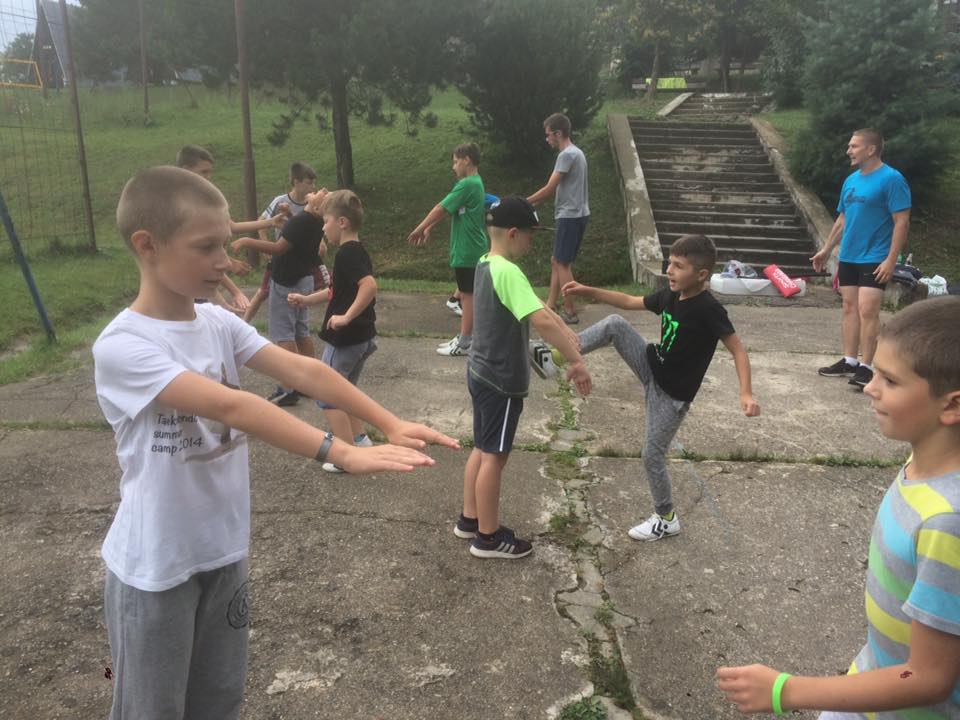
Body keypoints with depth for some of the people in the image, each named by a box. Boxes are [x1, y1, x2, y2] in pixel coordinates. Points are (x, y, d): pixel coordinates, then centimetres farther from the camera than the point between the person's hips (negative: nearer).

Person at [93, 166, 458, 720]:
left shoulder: (219, 324, -3)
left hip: (225, 548, 6)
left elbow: (304, 372, -12)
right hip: (156, 566, -6)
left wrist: (391, 424, -23)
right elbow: (229, 406, -35)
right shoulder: (122, 347, -23)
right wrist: (344, 454, -42)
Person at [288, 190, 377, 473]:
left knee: (326, 394, 2)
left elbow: (370, 285, -35)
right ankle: (359, 438, 30)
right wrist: (307, 299, 22)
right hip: (362, 337, 10)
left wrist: (346, 317, -30)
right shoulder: (358, 251, 12)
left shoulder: (348, 253, -19)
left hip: (345, 339, -10)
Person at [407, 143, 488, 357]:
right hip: (469, 249, 9)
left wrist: (419, 228, -5)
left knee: (467, 294, -3)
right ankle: (464, 337, 22)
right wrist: (428, 228, 16)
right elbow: (446, 209, 16)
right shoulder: (473, 182, 13)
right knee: (467, 294, 13)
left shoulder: (468, 184, -17)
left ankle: (464, 344, 4)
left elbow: (441, 208, -14)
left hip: (467, 250, -9)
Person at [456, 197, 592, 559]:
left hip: (482, 373, 10)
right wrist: (576, 361, -34)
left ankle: (469, 520, 34)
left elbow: (537, 306, 12)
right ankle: (488, 537, 18)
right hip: (501, 381, -10)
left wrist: (566, 332, 5)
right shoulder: (508, 273, -26)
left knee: (482, 449, 20)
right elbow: (541, 320, -37)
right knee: (495, 456, 3)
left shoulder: (486, 264, 6)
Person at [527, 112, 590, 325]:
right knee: (557, 261, 13)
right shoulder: (575, 152, 16)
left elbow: (549, 188, -17)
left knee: (562, 264, -3)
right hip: (575, 214, 10)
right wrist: (533, 204, 14)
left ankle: (570, 312, 3)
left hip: (571, 216, -10)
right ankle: (550, 307, 18)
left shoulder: (567, 155, -16)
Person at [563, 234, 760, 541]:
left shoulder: (708, 309, -24)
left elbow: (738, 350, -22)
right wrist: (588, 291, 4)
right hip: (652, 368, 7)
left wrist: (746, 393, -35)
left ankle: (666, 519, 24)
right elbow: (630, 302, 11)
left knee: (652, 456, 3)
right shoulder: (670, 295, -2)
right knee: (614, 324, -11)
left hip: (672, 394, -7)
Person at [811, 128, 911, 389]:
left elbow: (902, 222, -14)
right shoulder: (851, 179, 11)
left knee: (867, 310, -11)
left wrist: (891, 259, -19)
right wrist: (826, 249, 20)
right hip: (848, 257, 8)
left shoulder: (892, 179, -11)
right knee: (849, 308, 11)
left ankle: (865, 367, -4)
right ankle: (849, 361, 19)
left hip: (874, 260, -7)